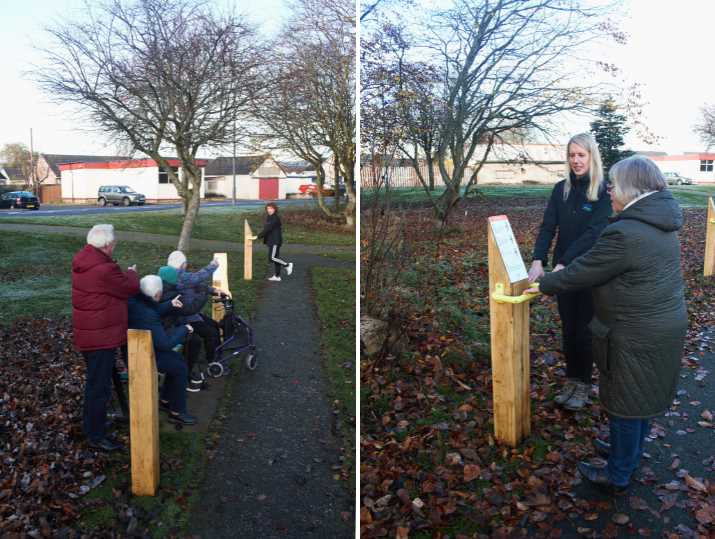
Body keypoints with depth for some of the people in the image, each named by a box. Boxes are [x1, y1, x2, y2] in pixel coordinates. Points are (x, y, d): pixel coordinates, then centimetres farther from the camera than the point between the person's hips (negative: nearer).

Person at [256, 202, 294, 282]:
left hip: (275, 241, -10)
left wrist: (258, 236, -23)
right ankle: (277, 276, 16)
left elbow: (267, 229, -22)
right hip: (271, 241, 10)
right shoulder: (269, 218, 14)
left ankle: (287, 265, 3)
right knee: (275, 257, 11)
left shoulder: (275, 218, -16)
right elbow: (266, 229, 18)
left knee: (272, 258, -13)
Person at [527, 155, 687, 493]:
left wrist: (544, 285, -2)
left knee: (625, 403, 7)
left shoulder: (624, 234, -26)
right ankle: (629, 453, 42)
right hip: (664, 326, 9)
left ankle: (618, 476, 24)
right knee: (644, 398, 22)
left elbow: (582, 272, -18)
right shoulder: (661, 225, 5)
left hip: (635, 336, -9)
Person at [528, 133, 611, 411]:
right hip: (563, 270, 4)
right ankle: (571, 378, 28)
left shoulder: (604, 191, -12)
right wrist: (538, 260, -21)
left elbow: (593, 233, -21)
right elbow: (547, 227, -6)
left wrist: (563, 263, -30)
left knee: (584, 328, 7)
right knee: (567, 327, 13)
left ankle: (583, 383, 23)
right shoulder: (561, 189, 2)